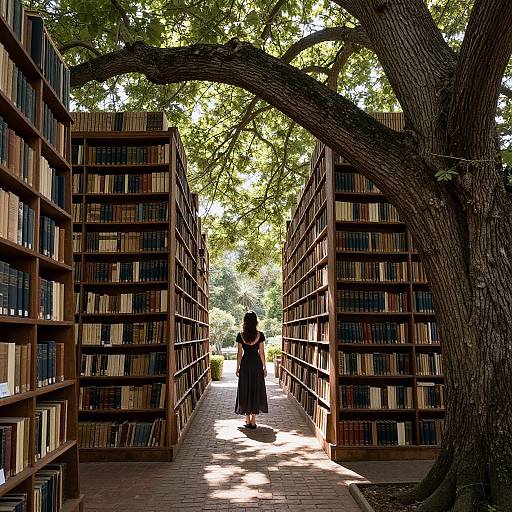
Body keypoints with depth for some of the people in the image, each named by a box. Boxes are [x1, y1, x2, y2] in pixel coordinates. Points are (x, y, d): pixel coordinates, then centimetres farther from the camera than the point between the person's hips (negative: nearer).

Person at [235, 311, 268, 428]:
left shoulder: (241, 335, -5)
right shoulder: (260, 335, -6)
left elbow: (239, 353, -3)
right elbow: (262, 353, -3)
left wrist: (238, 367, 6)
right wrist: (264, 367, 6)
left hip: (245, 364, 0)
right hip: (257, 364, 0)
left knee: (245, 390, 9)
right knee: (256, 390, 8)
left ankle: (248, 421, 12)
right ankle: (253, 421, 9)